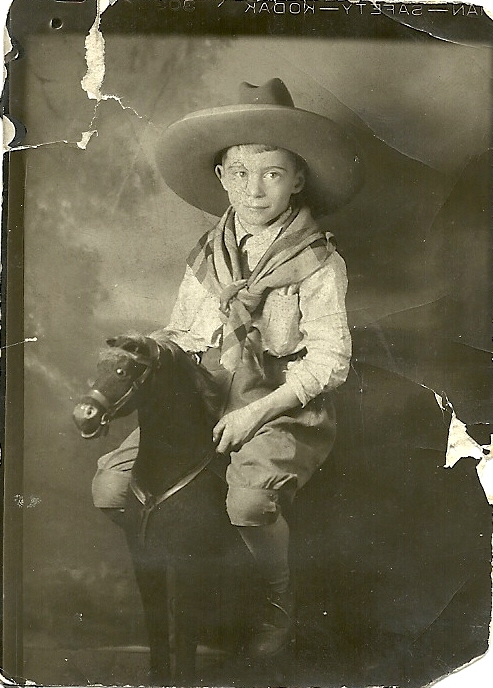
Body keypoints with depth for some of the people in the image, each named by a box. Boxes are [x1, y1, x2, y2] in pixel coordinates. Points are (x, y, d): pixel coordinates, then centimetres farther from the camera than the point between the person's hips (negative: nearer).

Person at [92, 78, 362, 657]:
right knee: (110, 485, -10)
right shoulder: (208, 256, 10)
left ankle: (278, 601, 2)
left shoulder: (317, 262, -5)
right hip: (204, 403, 5)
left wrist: (257, 411, -17)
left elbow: (328, 361, -10)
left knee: (249, 501, -32)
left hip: (285, 411, -4)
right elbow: (179, 334, 17)